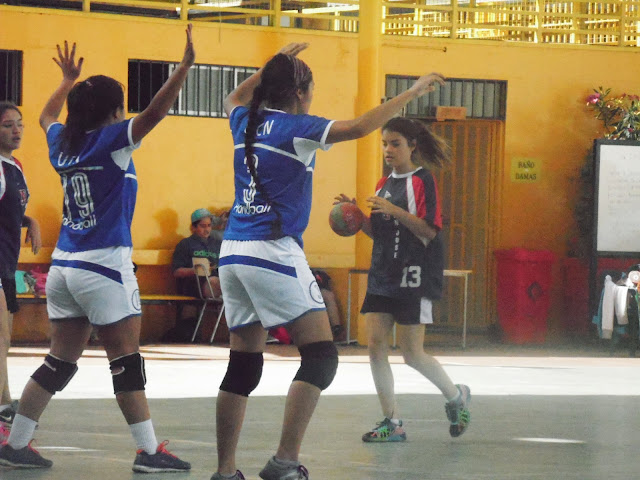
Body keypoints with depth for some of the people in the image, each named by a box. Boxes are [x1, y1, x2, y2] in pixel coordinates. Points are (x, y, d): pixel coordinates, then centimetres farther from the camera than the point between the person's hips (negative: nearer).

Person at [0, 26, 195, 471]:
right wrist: (186, 65, -25)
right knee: (127, 361, -4)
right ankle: (149, 451, -3)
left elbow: (47, 117, 32)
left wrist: (68, 80, 43)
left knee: (60, 362, 11)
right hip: (104, 266, -7)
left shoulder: (64, 144, 9)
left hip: (65, 266, 7)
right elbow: (154, 112, -22)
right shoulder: (111, 142, -10)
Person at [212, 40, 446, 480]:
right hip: (274, 253, -8)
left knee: (243, 368, 10)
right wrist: (412, 93, -13)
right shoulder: (294, 127, -8)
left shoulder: (245, 123, 11)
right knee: (321, 356, -6)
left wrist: (274, 66, 38)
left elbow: (235, 98, 36)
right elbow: (357, 128, -19)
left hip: (234, 254, 8)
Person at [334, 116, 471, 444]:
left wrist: (394, 211, -24)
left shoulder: (422, 180, -7)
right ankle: (392, 423, 4)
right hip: (382, 276, 7)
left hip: (413, 277, -7)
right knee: (375, 344, -2)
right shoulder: (385, 184, 16)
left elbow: (429, 230, -15)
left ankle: (456, 396, 20)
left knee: (412, 354, -5)